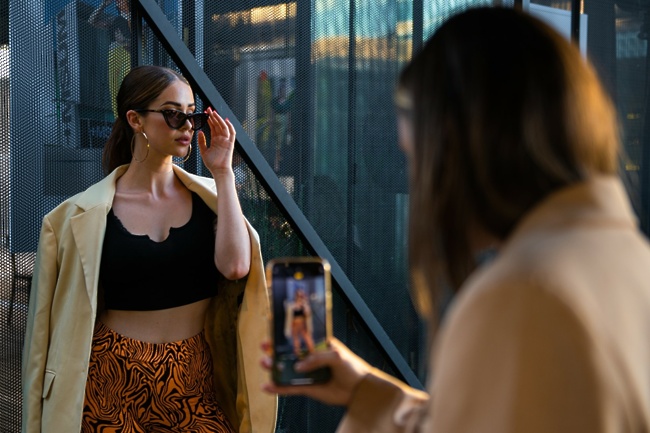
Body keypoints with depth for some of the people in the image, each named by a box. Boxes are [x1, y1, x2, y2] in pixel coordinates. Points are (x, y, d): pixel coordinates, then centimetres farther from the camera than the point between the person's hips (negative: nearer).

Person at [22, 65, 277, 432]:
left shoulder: (209, 195, 3)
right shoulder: (86, 216, -1)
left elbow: (235, 266, -15)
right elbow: (74, 317, 3)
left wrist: (223, 173, -9)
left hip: (196, 381, 2)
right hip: (114, 382, -1)